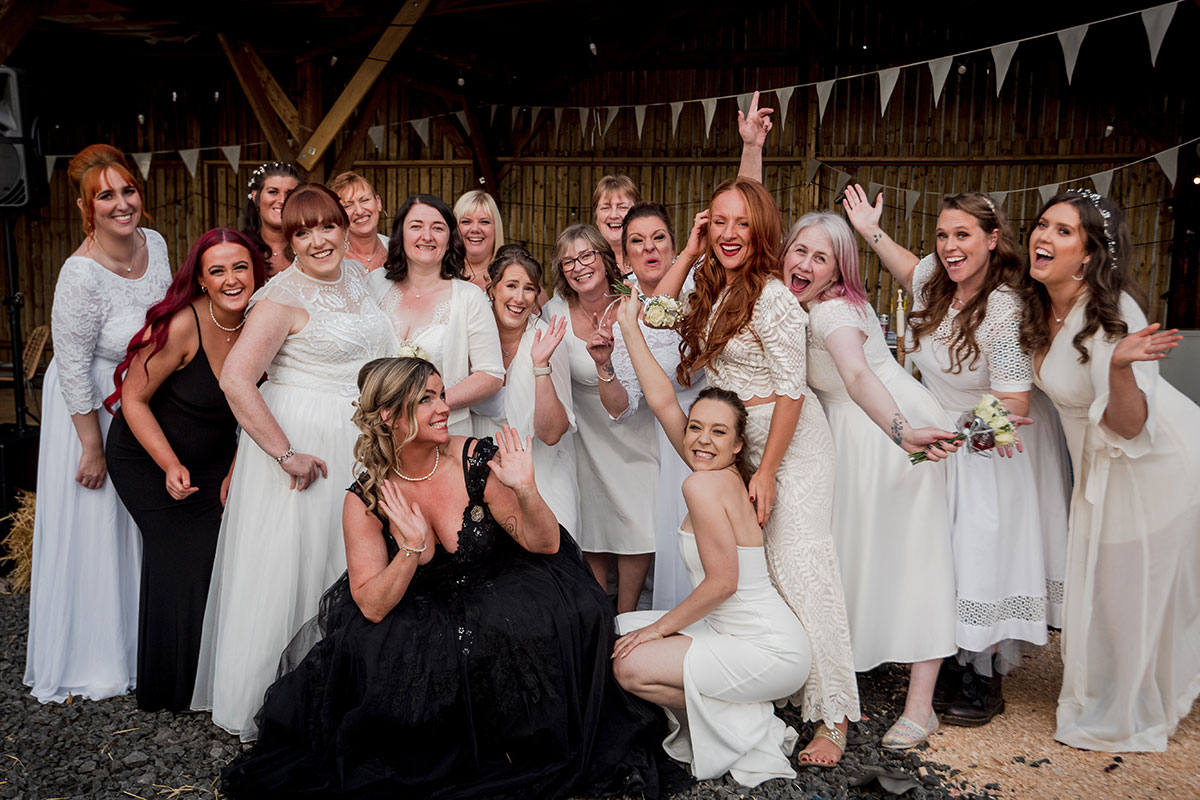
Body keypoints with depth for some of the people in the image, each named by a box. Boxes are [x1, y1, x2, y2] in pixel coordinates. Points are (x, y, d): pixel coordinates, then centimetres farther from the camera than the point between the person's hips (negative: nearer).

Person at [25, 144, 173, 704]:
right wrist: (93, 447, -16)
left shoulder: (154, 244, -6)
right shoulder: (81, 276, -27)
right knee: (95, 528, 6)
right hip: (92, 408, -7)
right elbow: (73, 368, -21)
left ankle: (139, 639, 39)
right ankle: (91, 658, 26)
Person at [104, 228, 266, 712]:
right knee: (179, 560, -7)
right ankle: (171, 689, 17)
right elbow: (134, 398, -17)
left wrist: (236, 473, -2)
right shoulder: (182, 326, -27)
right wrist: (171, 466, -23)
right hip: (147, 459, -4)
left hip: (214, 458, 4)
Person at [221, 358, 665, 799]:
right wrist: (412, 546, -29)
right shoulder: (365, 500, -10)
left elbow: (545, 544, -9)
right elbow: (372, 606, -12)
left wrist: (526, 491, -29)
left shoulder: (476, 461, -12)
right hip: (419, 627, 0)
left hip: (498, 607, 0)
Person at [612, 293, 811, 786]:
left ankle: (744, 727, 3)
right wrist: (630, 328, 11)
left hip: (770, 652, -9)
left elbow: (722, 582, -21)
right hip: (737, 631, 9)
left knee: (630, 667, -13)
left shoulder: (705, 484, -19)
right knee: (621, 630, 11)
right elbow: (663, 401, 8)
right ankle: (743, 713, 14)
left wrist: (662, 626, -8)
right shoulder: (721, 477, 4)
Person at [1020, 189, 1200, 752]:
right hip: (1098, 466, 8)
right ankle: (1101, 700, 43)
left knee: (1137, 590, 8)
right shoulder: (1040, 308, -6)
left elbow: (1129, 425, -31)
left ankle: (1131, 720, 30)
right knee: (1098, 583, 21)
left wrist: (1120, 367, -48)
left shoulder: (1112, 314, -29)